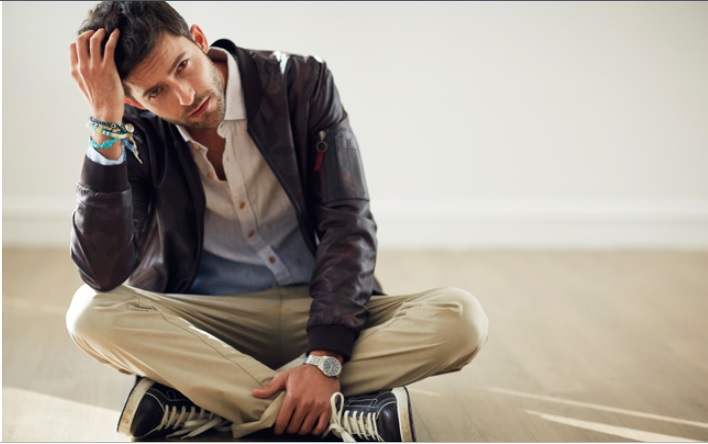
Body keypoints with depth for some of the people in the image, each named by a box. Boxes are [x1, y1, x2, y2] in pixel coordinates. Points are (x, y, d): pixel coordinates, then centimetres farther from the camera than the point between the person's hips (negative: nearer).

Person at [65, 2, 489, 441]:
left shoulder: (301, 83, -8)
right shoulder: (140, 133, -7)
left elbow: (347, 224, -12)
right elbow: (104, 273, -21)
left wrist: (324, 357, -25)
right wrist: (106, 124, -26)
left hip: (318, 311, 0)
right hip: (208, 322, 0)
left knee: (461, 318, -25)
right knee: (90, 312, -29)